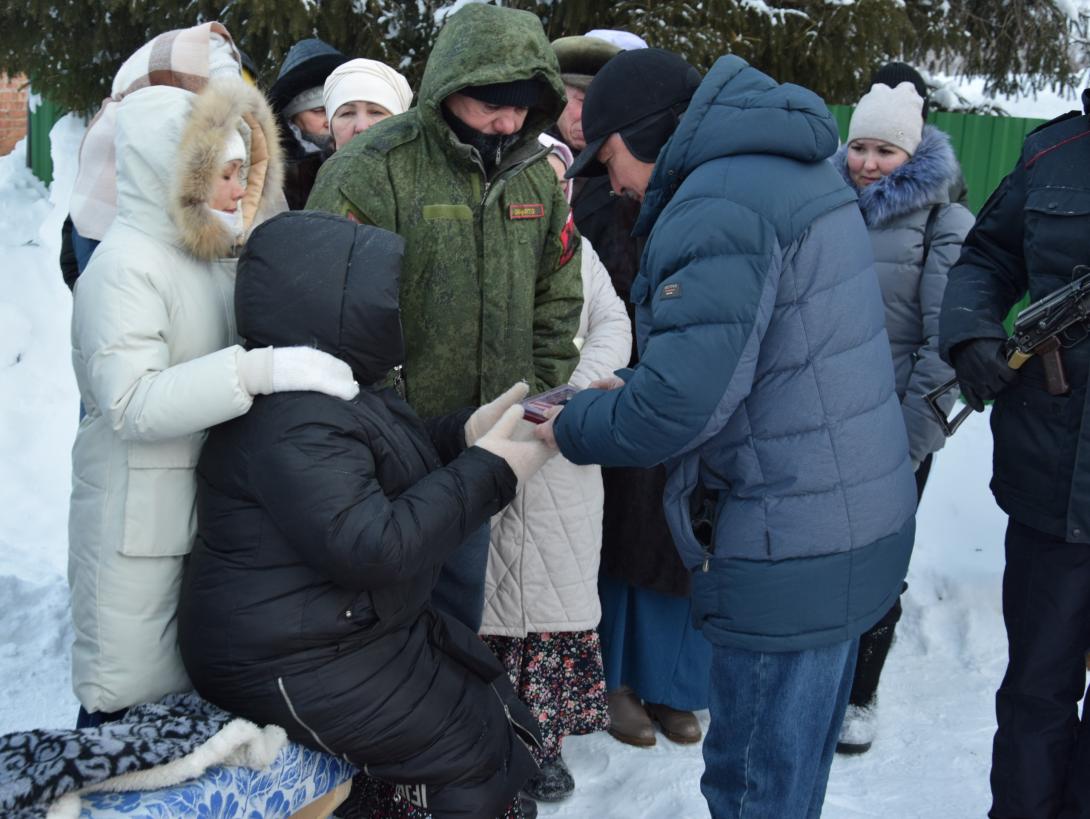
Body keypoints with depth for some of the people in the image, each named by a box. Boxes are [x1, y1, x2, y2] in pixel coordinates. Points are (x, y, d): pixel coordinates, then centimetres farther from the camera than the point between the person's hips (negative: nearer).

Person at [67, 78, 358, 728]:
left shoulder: (212, 255, 10)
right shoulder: (126, 265, -16)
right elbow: (130, 403, -27)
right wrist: (258, 370, -36)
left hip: (212, 512, 8)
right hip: (138, 527, -8)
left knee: (196, 686, 16)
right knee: (134, 698, 3)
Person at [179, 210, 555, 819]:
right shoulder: (294, 424, -27)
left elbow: (395, 465, 18)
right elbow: (372, 549, -32)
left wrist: (465, 434, -1)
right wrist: (488, 471, -26)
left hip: (356, 627, 11)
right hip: (297, 666, -11)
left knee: (498, 705, 15)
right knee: (476, 759, -5)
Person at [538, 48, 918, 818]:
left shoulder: (717, 204, -20)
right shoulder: (796, 169, 11)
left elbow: (675, 408, -26)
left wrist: (570, 427, -7)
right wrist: (633, 383, 10)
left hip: (788, 553, -9)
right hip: (856, 525, 10)